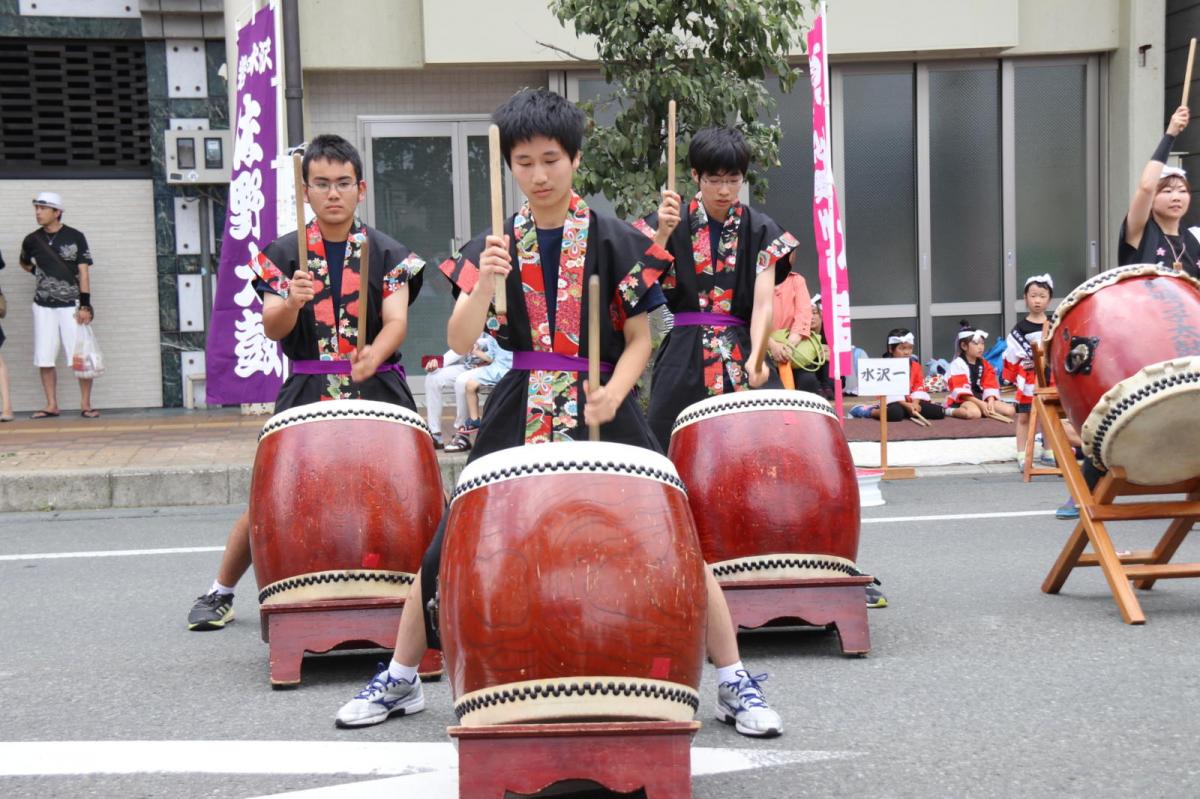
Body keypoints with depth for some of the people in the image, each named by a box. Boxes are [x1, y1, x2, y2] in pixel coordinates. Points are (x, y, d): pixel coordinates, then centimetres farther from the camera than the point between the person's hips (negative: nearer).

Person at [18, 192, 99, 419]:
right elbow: (24, 262, 27)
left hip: (71, 305, -3)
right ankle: (51, 405, 12)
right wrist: (36, 272, 8)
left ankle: (85, 404, 3)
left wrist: (85, 305, -13)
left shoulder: (75, 237, -4)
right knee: (44, 359, 3)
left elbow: (83, 272, -7)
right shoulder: (32, 240, 5)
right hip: (43, 306, 4)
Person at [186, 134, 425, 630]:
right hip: (305, 394, 0)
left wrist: (375, 354, -33)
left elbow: (397, 321, -10)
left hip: (378, 390, 0)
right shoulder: (282, 254, 4)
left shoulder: (388, 254, 3)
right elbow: (273, 329, -7)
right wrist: (292, 301, -30)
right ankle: (220, 591, 25)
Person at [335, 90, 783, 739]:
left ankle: (734, 682, 10)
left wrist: (612, 392, -19)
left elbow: (640, 339, 0)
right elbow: (460, 342, -7)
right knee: (448, 545, 4)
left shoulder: (613, 241, -2)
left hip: (604, 414, -2)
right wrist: (488, 282, -24)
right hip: (518, 416, 2)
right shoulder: (492, 245, 3)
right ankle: (400, 678, 25)